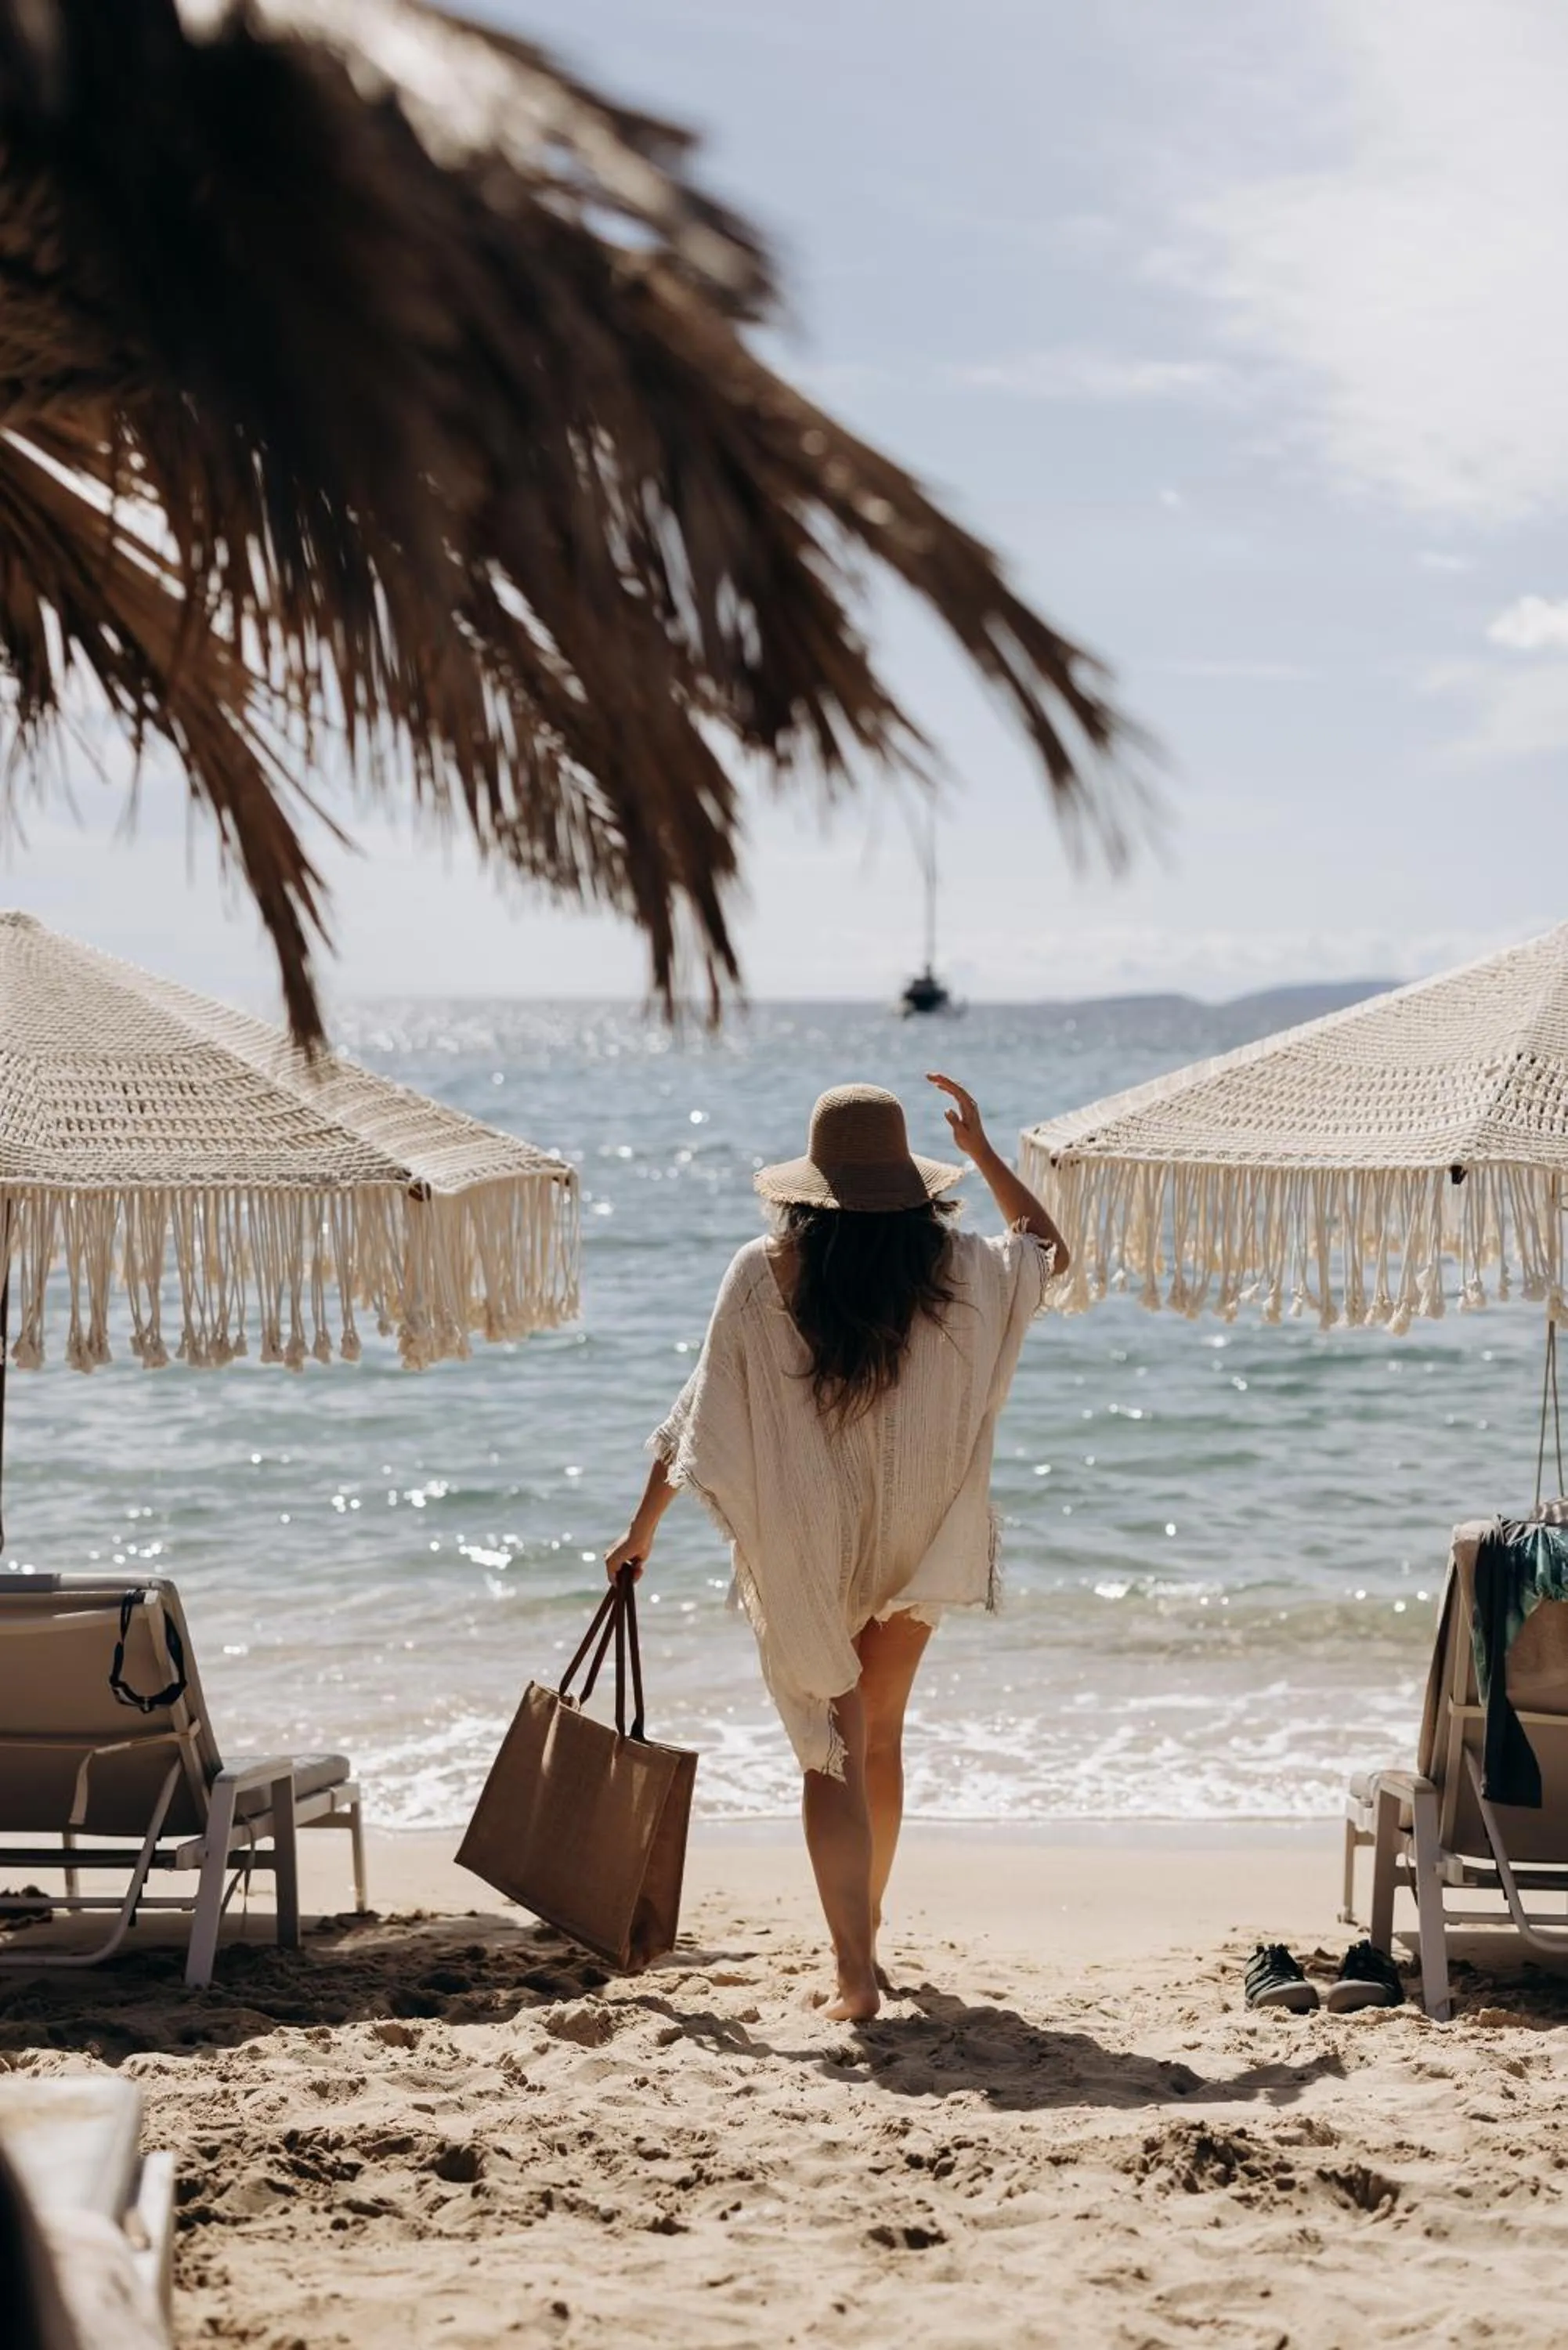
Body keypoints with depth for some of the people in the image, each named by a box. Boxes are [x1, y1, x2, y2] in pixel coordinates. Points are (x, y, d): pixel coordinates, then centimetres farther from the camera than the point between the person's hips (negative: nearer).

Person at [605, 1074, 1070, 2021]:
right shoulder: (952, 1267, -6)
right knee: (882, 1735, 21)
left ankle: (856, 1968, -10)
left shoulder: (765, 1272, -11)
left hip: (803, 1548, -2)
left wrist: (644, 1527, 2)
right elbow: (1051, 1251, 15)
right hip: (914, 1543, 2)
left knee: (833, 1749, 1)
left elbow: (705, 1412, -7)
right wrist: (984, 1148, 15)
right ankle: (864, 1923, 36)